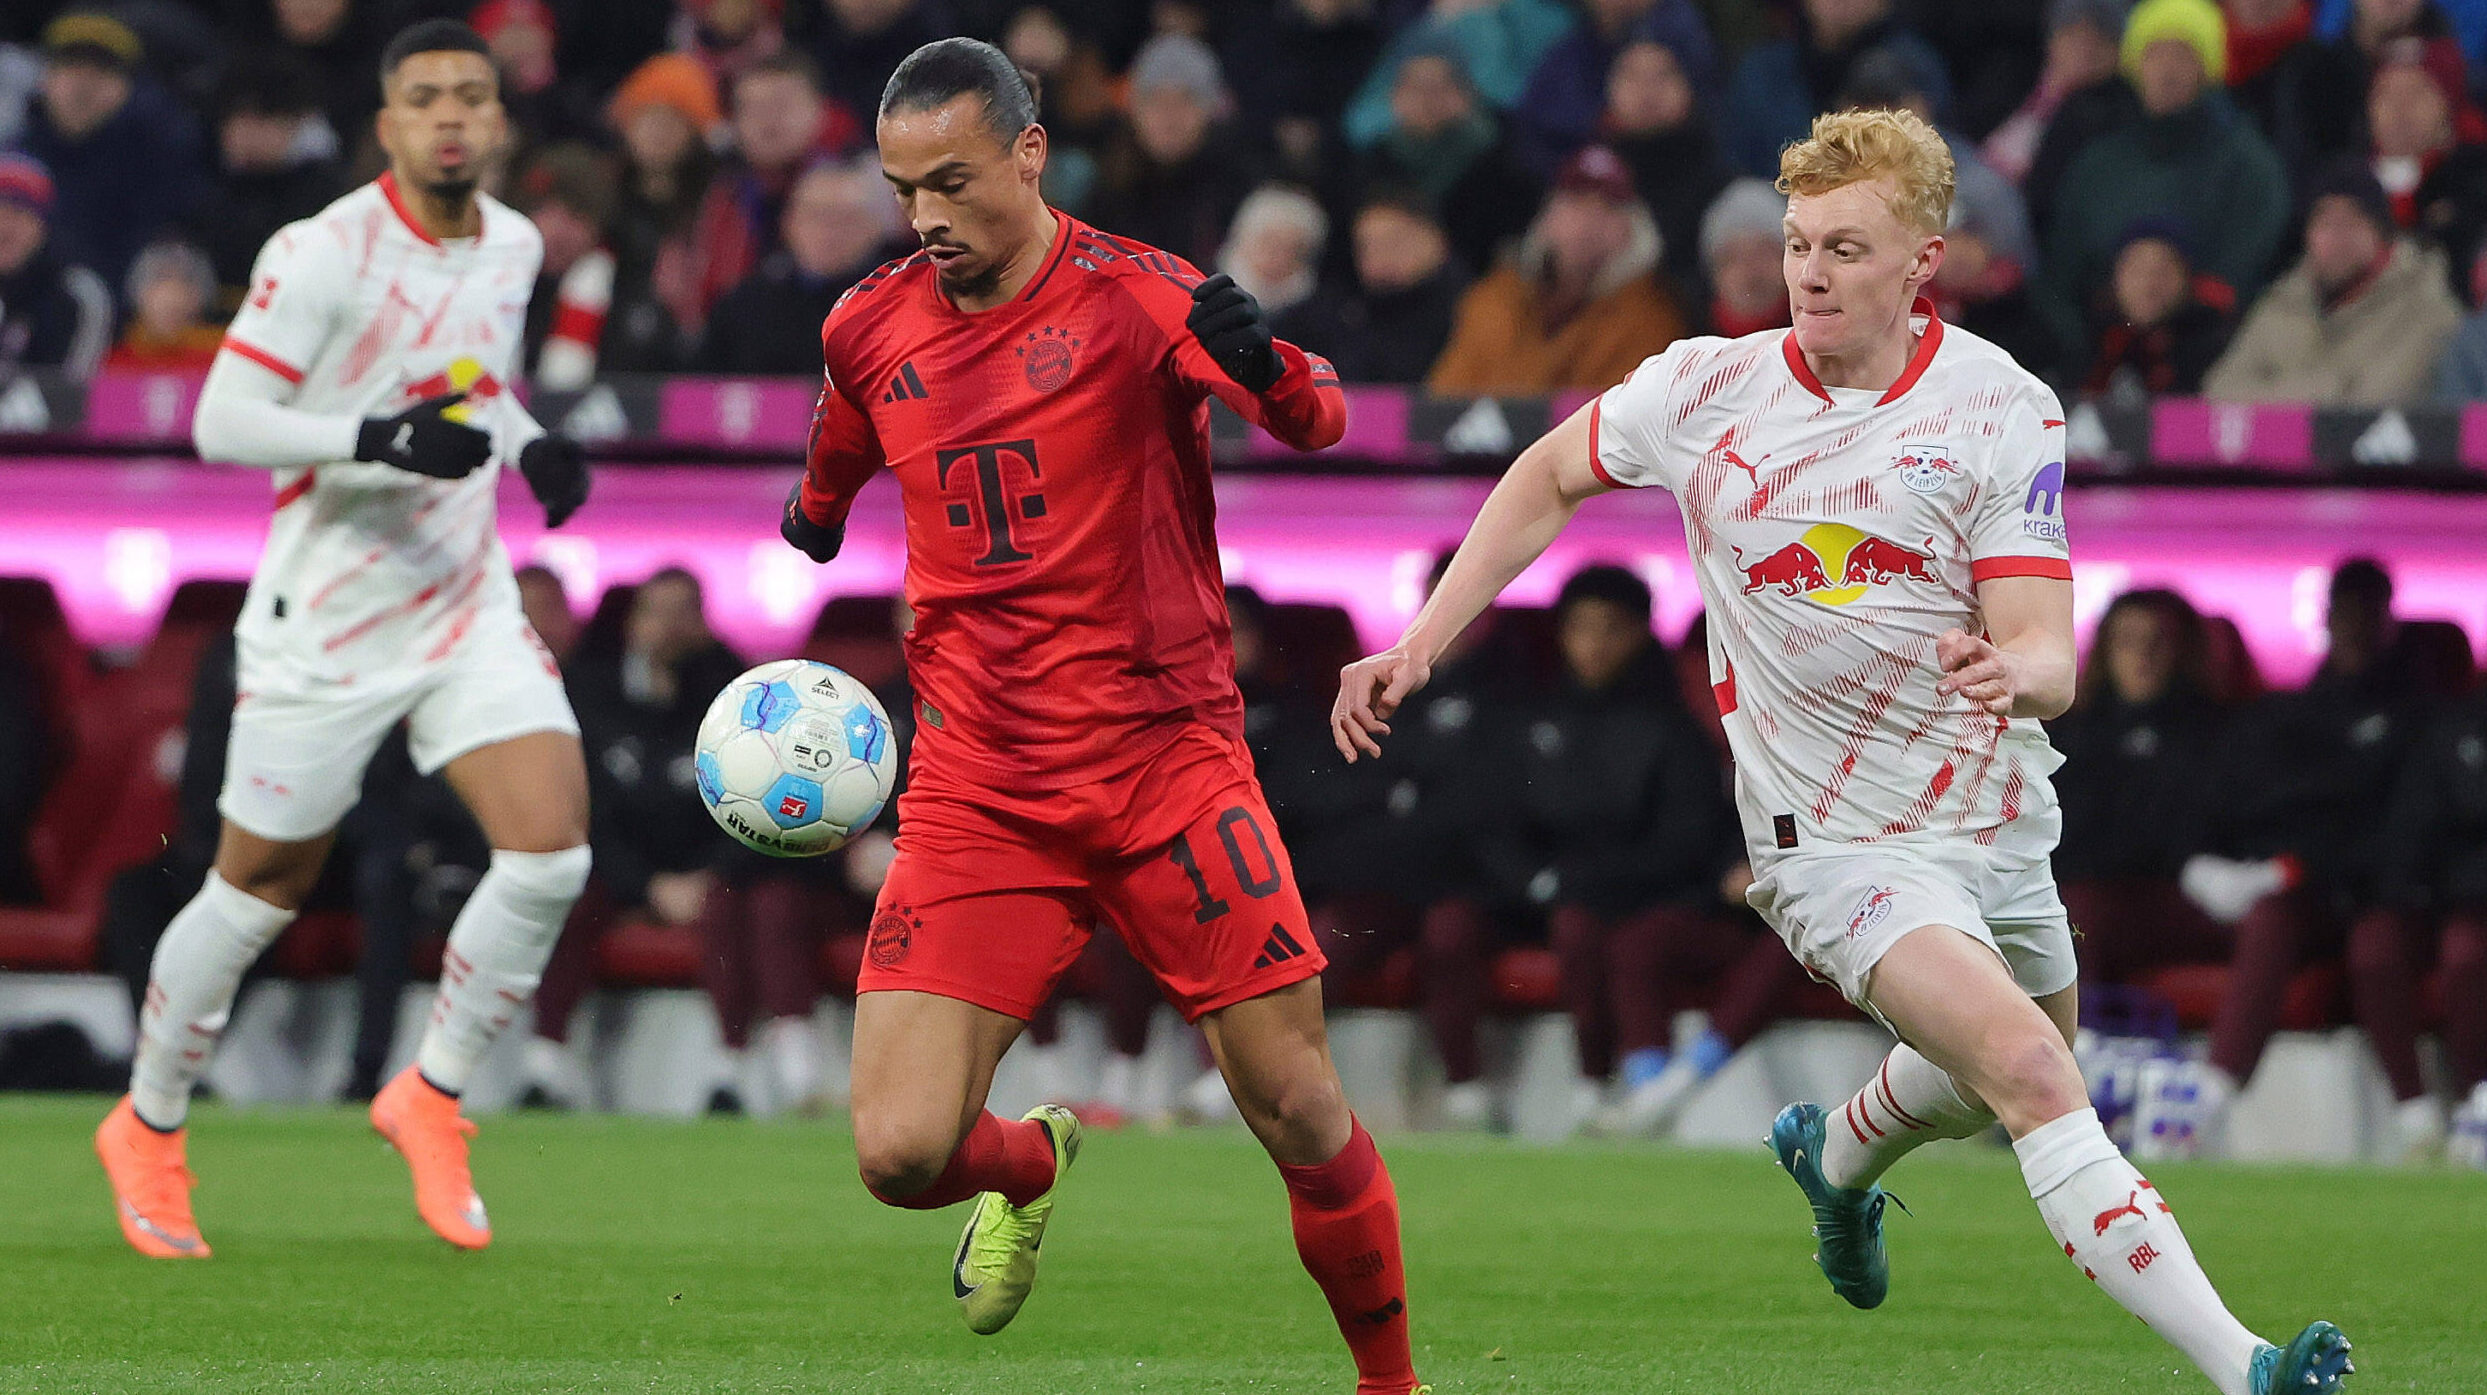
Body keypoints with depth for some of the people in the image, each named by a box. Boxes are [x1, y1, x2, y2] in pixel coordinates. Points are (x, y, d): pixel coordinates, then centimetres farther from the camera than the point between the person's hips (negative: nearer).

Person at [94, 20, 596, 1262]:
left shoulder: (512, 246, 5)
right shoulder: (323, 254, -17)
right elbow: (221, 422, -20)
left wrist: (531, 445, 3)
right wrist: (382, 439, -31)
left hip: (466, 603, 5)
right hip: (325, 623, -5)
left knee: (552, 852, -12)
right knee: (259, 890, 5)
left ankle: (431, 1094, 8)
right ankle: (149, 1129, 27)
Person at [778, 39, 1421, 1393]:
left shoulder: (1130, 295, -7)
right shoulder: (869, 330, 6)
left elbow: (1319, 421, -17)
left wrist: (1260, 364, -35)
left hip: (1168, 762, -3)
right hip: (973, 794, 3)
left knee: (1301, 1116, -4)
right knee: (899, 1153, -11)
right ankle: (1027, 1163, 25)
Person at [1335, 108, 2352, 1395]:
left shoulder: (2005, 410, -9)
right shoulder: (1707, 389, -7)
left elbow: (2048, 658, -17)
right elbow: (1550, 477, 13)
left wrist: (2018, 670, -42)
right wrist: (1418, 646, 7)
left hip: (1996, 823, 3)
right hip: (1836, 842, -3)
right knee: (2030, 1073, -24)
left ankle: (1839, 1152, 58)